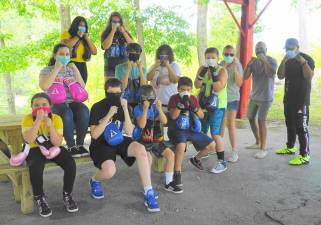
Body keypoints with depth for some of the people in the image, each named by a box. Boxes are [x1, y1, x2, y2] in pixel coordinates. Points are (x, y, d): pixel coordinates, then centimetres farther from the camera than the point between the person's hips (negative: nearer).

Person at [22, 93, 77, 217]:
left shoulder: (56, 118, -10)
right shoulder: (28, 119, -12)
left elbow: (57, 143, -18)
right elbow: (28, 140, -29)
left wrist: (50, 125, -30)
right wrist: (38, 120, -33)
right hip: (35, 149, -1)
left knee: (71, 164, -25)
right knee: (35, 168, -33)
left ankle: (67, 195, 0)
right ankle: (40, 198, -5)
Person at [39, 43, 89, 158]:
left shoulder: (71, 70, 17)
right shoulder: (46, 70, 6)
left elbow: (82, 87, 7)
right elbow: (44, 87, -16)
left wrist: (75, 69, -1)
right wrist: (56, 69, -12)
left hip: (72, 102, 3)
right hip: (55, 103, -3)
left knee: (84, 111, -31)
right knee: (67, 113, -37)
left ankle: (80, 144, -20)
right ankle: (71, 147, -25)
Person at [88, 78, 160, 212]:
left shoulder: (122, 106, -1)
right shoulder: (97, 107, -11)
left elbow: (129, 132, -8)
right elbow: (94, 135, -17)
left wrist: (125, 110, -18)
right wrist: (109, 115, -23)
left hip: (119, 141, 4)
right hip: (101, 144, -3)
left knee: (140, 149, -28)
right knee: (109, 171, -33)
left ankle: (148, 193, -19)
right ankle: (95, 180, 7)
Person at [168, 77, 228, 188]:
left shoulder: (193, 99, 9)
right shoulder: (174, 98, -5)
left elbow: (202, 116, 3)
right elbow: (173, 116, -19)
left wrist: (194, 107, -15)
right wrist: (181, 103, -26)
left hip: (192, 129, 6)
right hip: (177, 130, -6)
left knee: (212, 145, 3)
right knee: (181, 145, -38)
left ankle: (196, 159, 31)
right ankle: (177, 173, -20)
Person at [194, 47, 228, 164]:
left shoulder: (222, 70, -6)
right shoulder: (202, 68, 7)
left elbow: (218, 87, -19)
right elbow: (197, 85, -3)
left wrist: (213, 72, -21)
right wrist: (203, 71, -15)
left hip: (217, 106, -5)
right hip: (203, 105, 5)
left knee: (215, 134, -12)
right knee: (201, 133, 15)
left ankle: (222, 162, -1)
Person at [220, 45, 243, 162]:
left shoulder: (238, 65, -7)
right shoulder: (220, 64, -1)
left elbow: (239, 83, -15)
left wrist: (235, 68, -22)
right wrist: (224, 66, -20)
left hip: (233, 98, -3)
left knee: (231, 124, -8)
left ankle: (234, 152, -2)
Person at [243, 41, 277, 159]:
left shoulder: (271, 60, -8)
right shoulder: (254, 62, 6)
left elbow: (271, 74, -26)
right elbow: (245, 77, -2)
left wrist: (264, 60, -27)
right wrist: (249, 64, -16)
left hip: (265, 97, -7)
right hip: (254, 96, 7)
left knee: (261, 120, -11)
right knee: (251, 118, 13)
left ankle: (263, 148, -2)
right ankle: (258, 142, 30)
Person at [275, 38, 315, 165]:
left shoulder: (307, 59, -6)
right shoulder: (287, 61, 12)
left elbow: (309, 76, -18)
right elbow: (280, 76, 0)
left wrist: (302, 62, -27)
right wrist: (284, 61, -11)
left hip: (301, 99, -7)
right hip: (288, 98, 7)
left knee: (301, 127, -9)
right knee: (290, 124, 15)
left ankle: (304, 155, -7)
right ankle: (290, 147, 29)